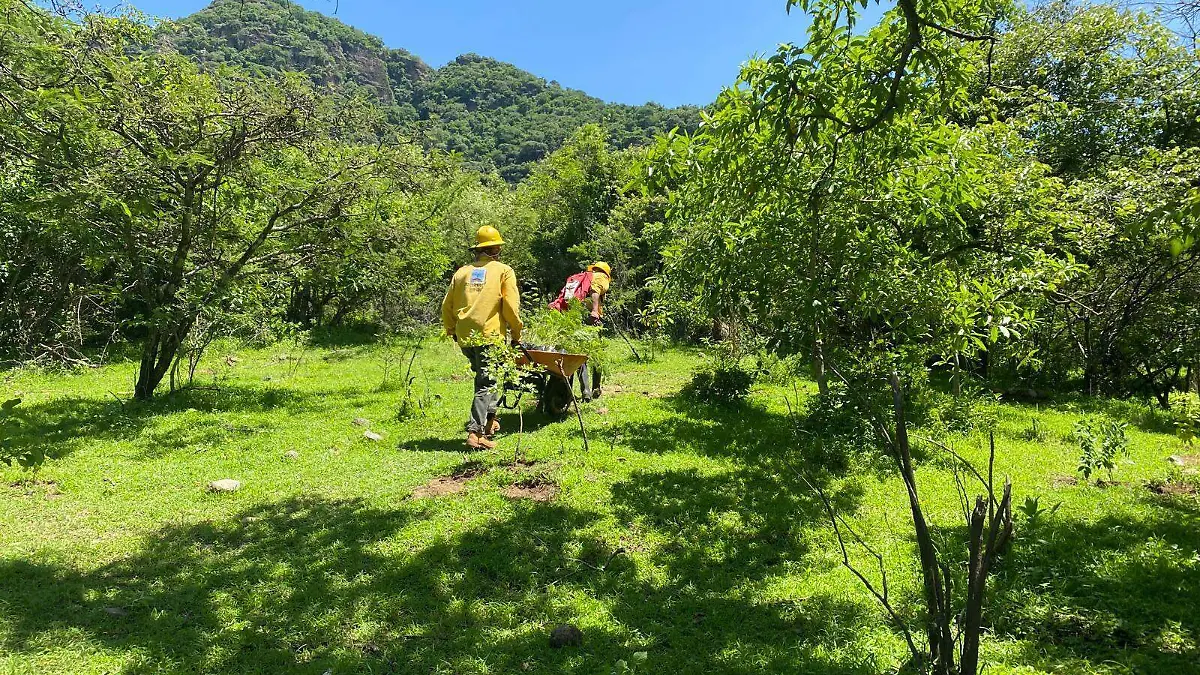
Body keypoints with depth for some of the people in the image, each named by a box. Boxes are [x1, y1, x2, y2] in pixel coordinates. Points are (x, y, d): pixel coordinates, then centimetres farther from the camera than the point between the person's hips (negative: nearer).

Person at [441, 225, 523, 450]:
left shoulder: (462, 272, 14)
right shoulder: (504, 271, 3)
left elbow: (447, 306, 14)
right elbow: (511, 307, -6)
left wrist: (451, 330, 29)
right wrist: (516, 333, 5)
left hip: (465, 337, 5)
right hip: (490, 336, -5)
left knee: (483, 377, 24)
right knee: (486, 383, -3)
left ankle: (489, 420, 32)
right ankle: (475, 432, -11)